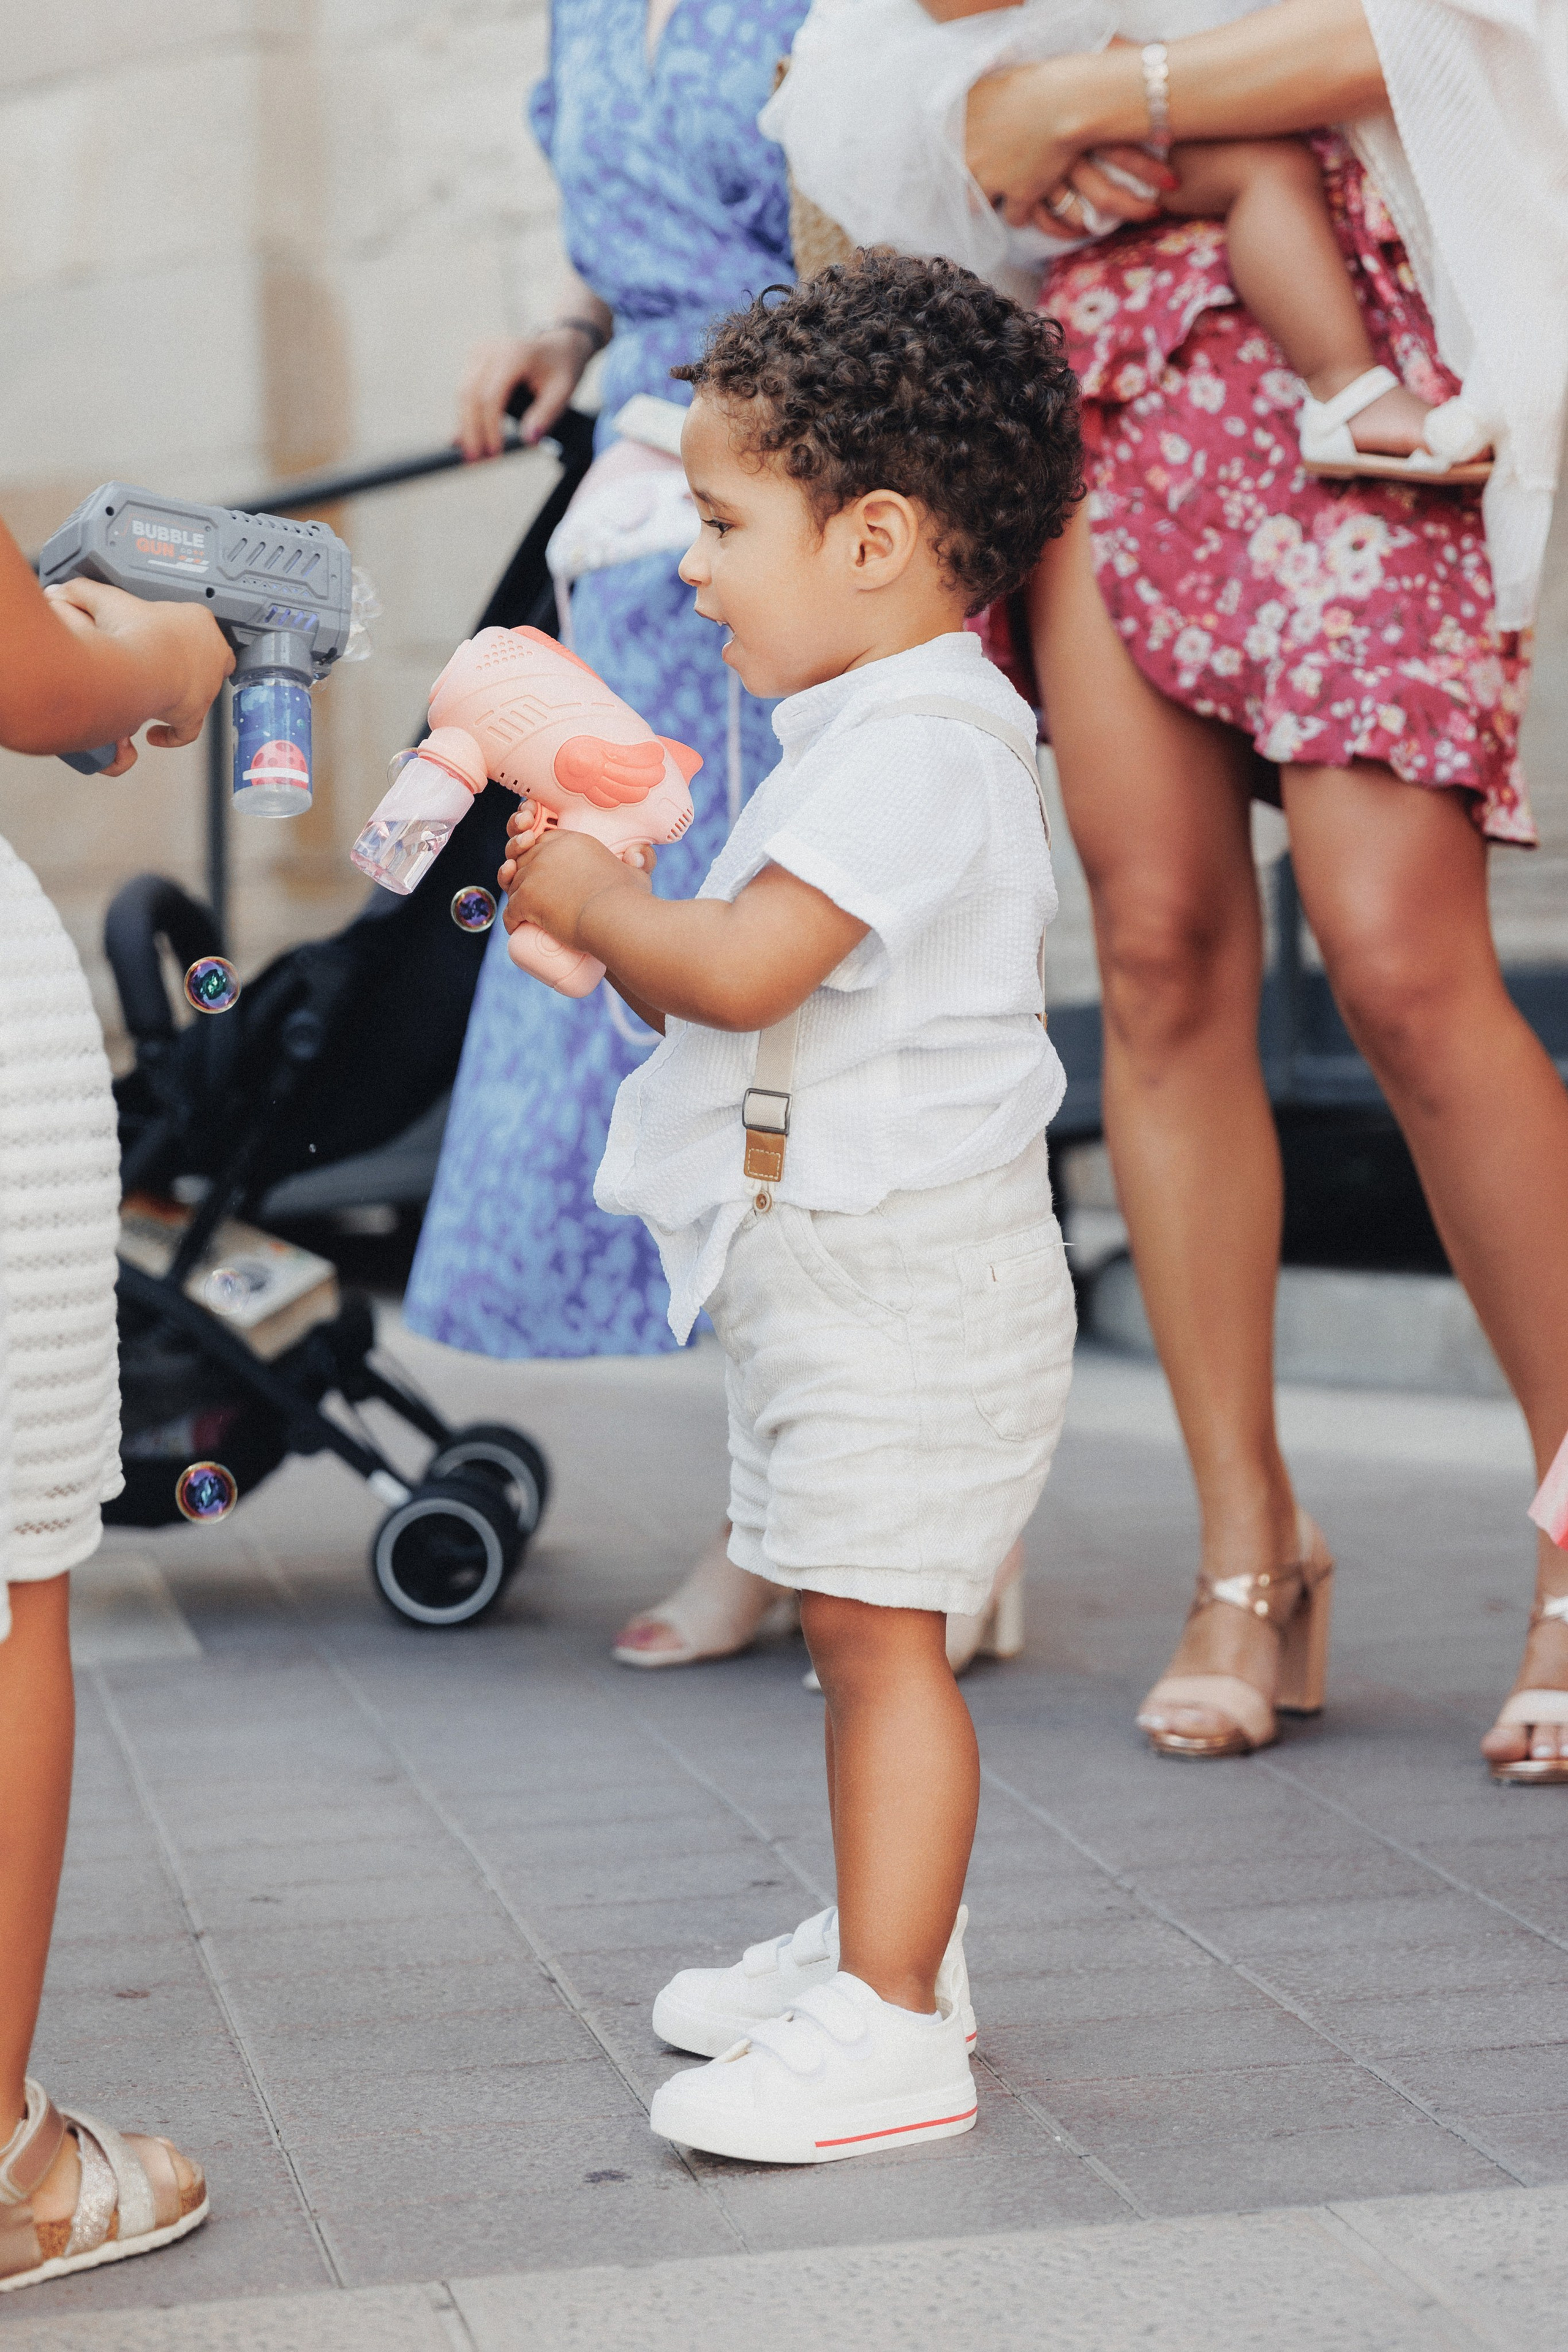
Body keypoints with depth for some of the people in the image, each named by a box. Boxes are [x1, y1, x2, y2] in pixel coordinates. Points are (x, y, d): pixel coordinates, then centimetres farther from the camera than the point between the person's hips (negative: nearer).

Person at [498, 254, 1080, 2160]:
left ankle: (888, 2027, -4)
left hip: (905, 1266, -11)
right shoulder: (862, 733, 17)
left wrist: (600, 906, -10)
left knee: (874, 1625, -8)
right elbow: (749, 990, 19)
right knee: (851, 1625, 18)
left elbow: (750, 966, -27)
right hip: (825, 1267, 11)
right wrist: (614, 935, 5)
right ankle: (887, 1933, 30)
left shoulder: (918, 747, -18)